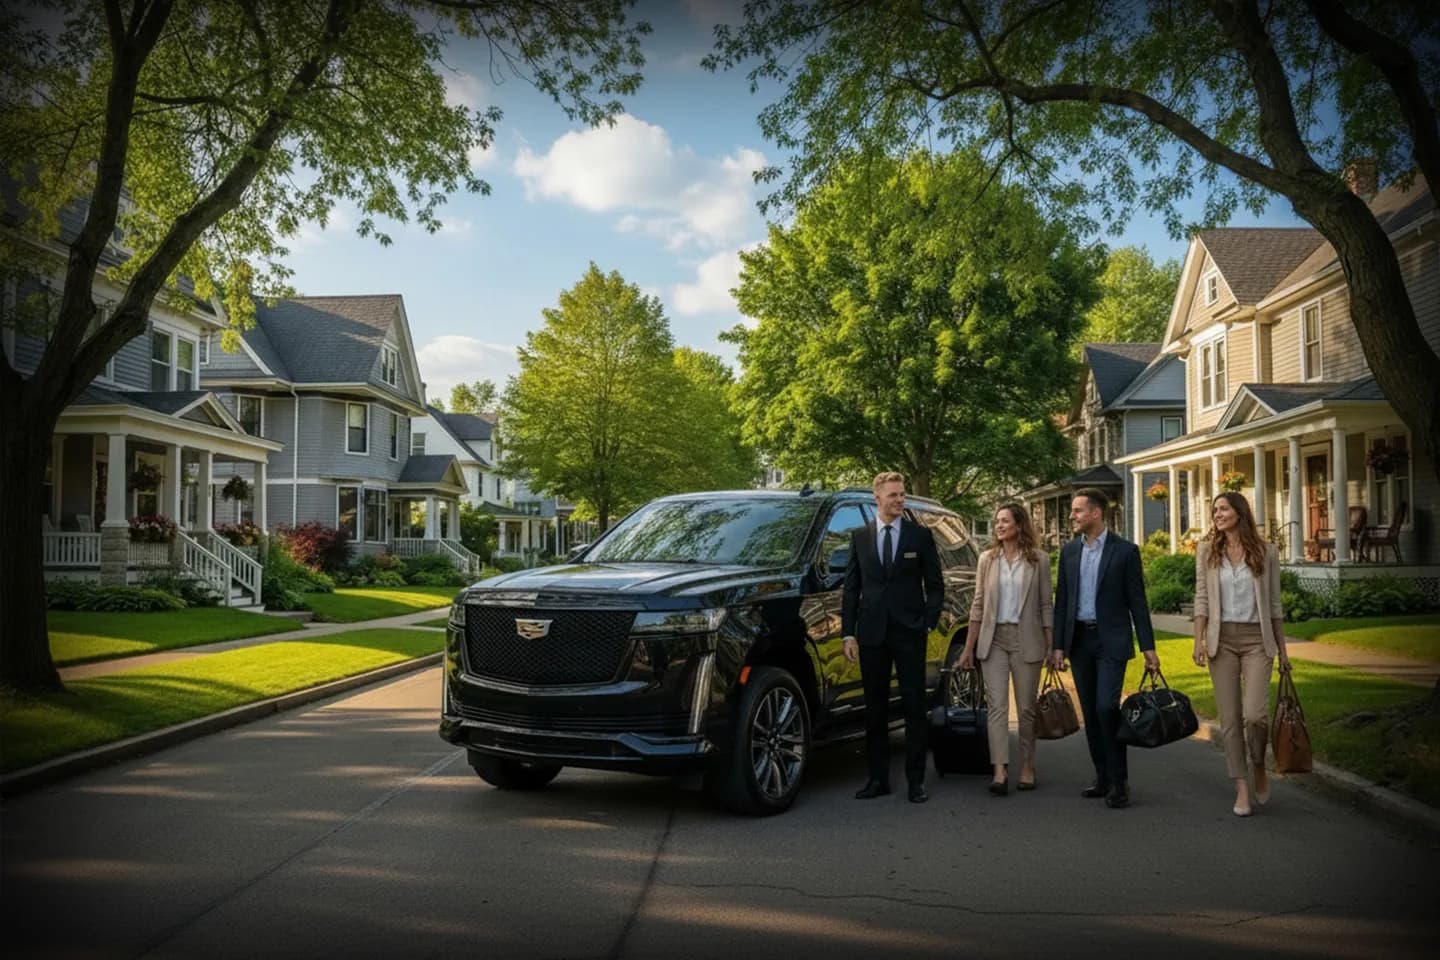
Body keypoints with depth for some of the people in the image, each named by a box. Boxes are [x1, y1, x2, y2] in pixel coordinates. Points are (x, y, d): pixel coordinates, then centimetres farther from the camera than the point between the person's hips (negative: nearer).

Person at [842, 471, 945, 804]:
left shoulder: (920, 536, 3)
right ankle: (878, 778, 16)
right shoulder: (859, 537, 7)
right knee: (874, 708, 8)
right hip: (872, 633, 2)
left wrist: (929, 623, -6)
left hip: (909, 633, -2)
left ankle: (916, 779, 10)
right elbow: (851, 588, 7)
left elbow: (935, 585, 5)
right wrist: (848, 633, 0)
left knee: (914, 706, 2)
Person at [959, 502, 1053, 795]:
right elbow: (978, 605, 7)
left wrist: (1052, 645, -3)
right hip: (994, 639, 1)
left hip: (1026, 640, -1)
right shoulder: (987, 559, 6)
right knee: (997, 705, -7)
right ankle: (1000, 770, -11)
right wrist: (968, 648, 5)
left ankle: (1027, 767, 18)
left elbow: (1045, 606, 3)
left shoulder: (1038, 560, 1)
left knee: (1026, 708, 6)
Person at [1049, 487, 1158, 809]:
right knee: (1090, 712, 8)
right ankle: (1103, 777, 18)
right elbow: (1062, 601, 10)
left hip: (1111, 640, -5)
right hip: (1078, 639, 5)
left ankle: (1118, 781, -2)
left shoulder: (1125, 550, -4)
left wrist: (1148, 647, -6)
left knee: (1106, 707, -14)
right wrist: (1058, 645, 5)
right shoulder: (1070, 551, 8)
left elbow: (1137, 601, -3)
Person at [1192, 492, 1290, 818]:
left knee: (1254, 714, -13)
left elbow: (1274, 605, 7)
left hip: (1256, 639, -1)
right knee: (1229, 719, 1)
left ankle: (1259, 768, 16)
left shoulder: (1266, 553, 3)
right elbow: (1202, 600, 3)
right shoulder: (1206, 551, 5)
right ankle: (1242, 789, 10)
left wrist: (1282, 650, 8)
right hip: (1222, 639, 1)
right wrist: (1198, 640, -7)